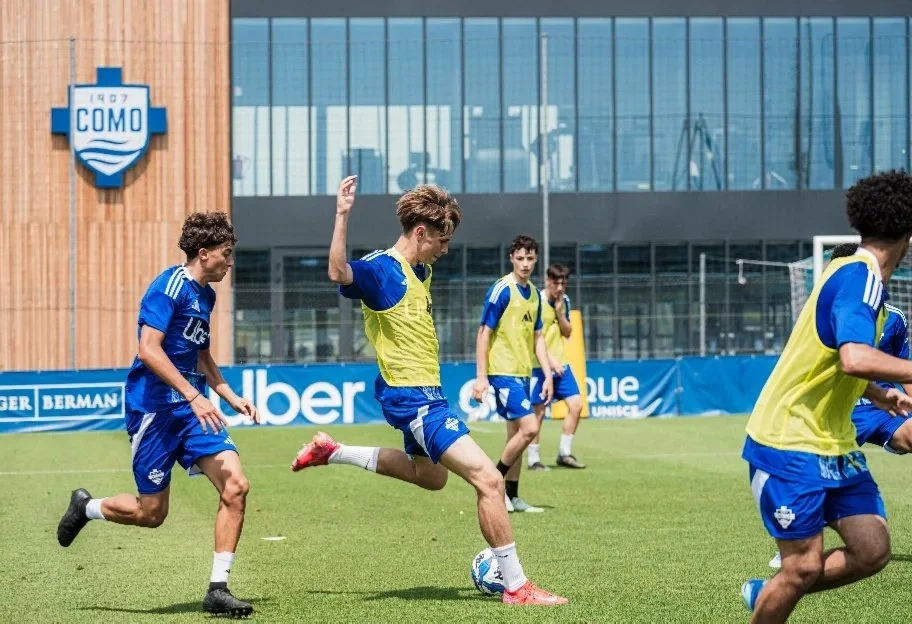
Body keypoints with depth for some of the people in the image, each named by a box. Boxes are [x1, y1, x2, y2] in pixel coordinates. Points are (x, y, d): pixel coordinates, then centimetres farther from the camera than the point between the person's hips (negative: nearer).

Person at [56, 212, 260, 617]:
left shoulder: (205, 295, 15)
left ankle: (217, 590, -4)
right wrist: (194, 396, -26)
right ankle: (86, 507, 32)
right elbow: (149, 349, -22)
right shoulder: (169, 286, -13)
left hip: (193, 410, 8)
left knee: (235, 487, -10)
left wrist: (231, 398, 20)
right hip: (155, 410, -8)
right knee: (151, 513, 1)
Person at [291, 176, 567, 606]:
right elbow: (339, 273, -40)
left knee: (429, 476, 33)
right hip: (411, 396, -10)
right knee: (488, 480, -15)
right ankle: (516, 586, -8)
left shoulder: (420, 271, 8)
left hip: (424, 392, 10)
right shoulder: (379, 269, -19)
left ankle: (330, 452, 38)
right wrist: (342, 215, -50)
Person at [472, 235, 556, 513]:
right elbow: (484, 333, -11)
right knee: (529, 428, -15)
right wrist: (481, 376, -15)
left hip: (523, 372, 8)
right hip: (503, 371, -8)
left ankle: (511, 496, 15)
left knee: (517, 434, 9)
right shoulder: (501, 290, -11)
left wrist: (548, 374, 12)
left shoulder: (534, 293, 12)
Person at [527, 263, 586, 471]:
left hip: (561, 363, 6)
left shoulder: (564, 301, 9)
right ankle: (533, 459, 7)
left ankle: (564, 453, 10)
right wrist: (549, 359, -17)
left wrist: (560, 312, -5)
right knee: (538, 412, -4)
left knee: (576, 404, -1)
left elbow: (567, 333, 11)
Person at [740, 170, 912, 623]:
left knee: (872, 552, 2)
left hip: (832, 443, 9)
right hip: (790, 444, -9)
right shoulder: (860, 277, -19)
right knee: (805, 567, -8)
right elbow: (854, 359, -37)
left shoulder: (859, 275, 11)